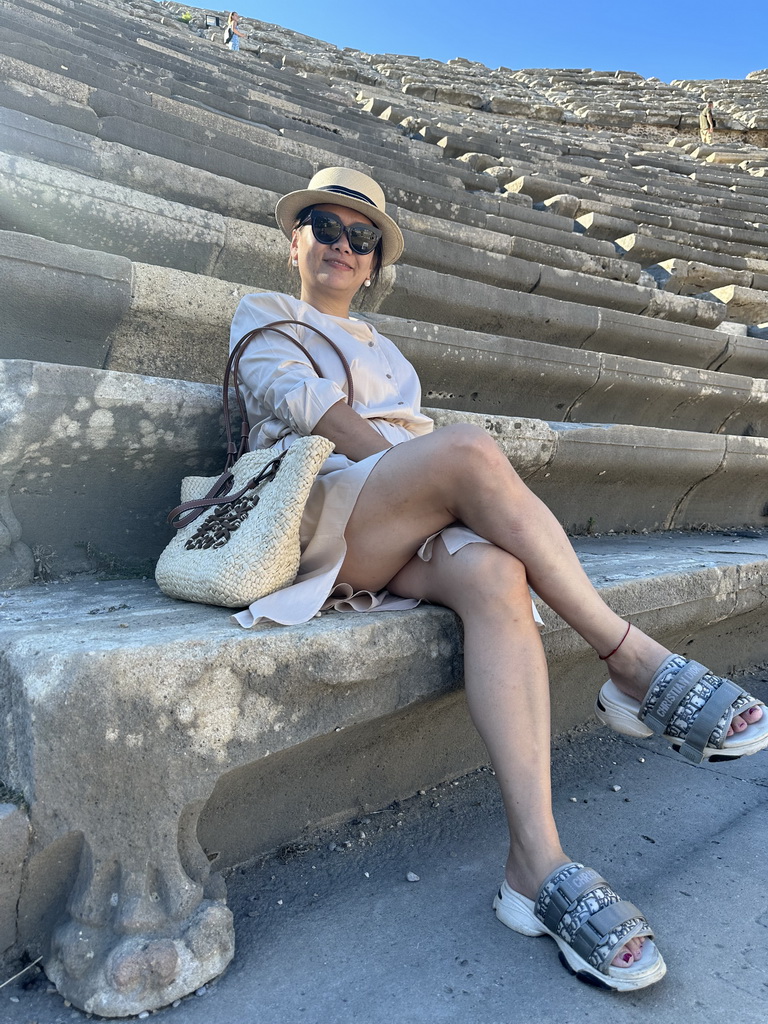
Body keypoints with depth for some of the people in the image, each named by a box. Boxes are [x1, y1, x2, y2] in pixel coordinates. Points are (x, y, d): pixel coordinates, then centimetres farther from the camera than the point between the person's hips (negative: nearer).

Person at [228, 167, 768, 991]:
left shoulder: (382, 349, 35)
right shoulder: (261, 316, 20)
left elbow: (412, 437, 22)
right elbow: (299, 400, -2)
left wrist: (439, 485, -3)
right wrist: (410, 462, -15)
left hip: (405, 532, 4)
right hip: (317, 515, -4)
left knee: (495, 575, -32)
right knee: (471, 450, -32)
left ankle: (538, 864, -36)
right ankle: (635, 663, -24)